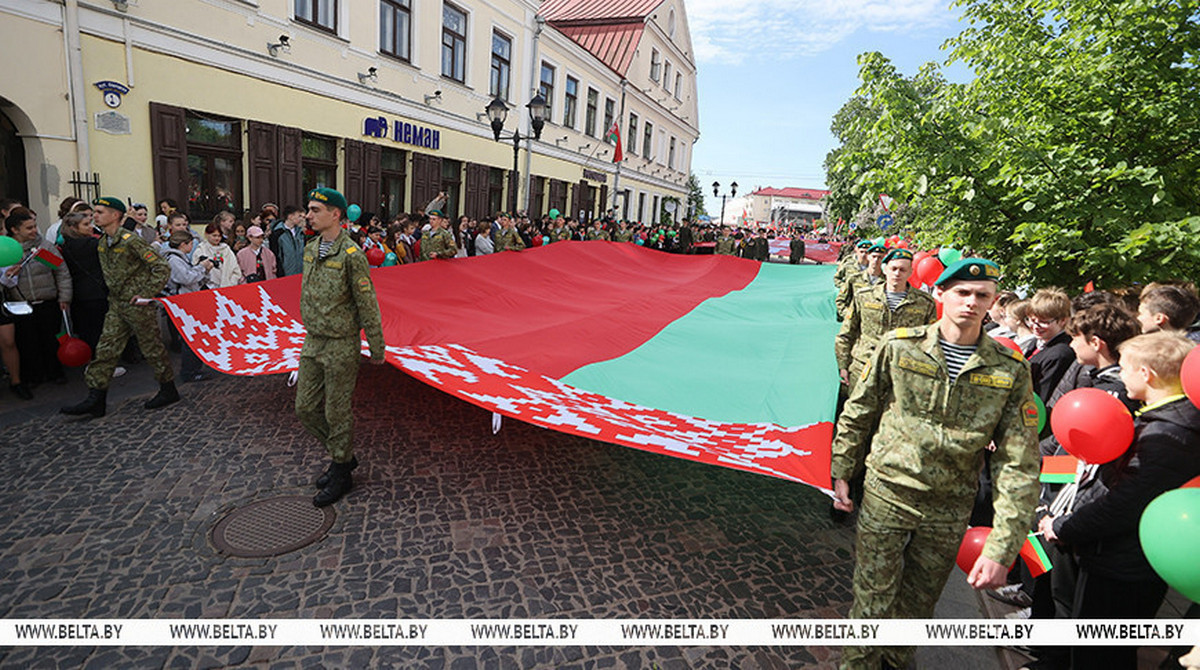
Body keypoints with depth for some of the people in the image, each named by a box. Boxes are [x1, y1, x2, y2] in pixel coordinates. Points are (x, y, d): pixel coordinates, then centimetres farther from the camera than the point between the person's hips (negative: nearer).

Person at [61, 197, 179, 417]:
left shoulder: (130, 241, -15)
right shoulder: (102, 244, 10)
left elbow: (162, 268, -18)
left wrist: (146, 294, -17)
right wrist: (113, 295, 19)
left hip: (138, 305, -8)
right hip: (116, 304, 8)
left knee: (152, 348, 3)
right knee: (106, 349, 4)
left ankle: (169, 391, 17)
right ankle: (96, 400, 7)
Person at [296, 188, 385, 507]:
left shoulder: (351, 255, -16)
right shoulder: (311, 249, 8)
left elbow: (367, 306, -14)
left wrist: (376, 349, -11)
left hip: (341, 347, -8)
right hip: (312, 342, 8)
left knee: (337, 412, 3)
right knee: (305, 408, 12)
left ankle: (340, 473, 22)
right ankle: (344, 455, 31)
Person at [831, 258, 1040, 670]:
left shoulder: (1010, 371, -7)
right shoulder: (899, 346, -9)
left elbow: (1019, 466, -7)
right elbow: (857, 416, 2)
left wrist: (1001, 548, -12)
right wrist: (841, 473, 4)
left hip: (949, 512, 2)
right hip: (886, 496, -1)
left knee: (917, 605, 20)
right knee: (872, 603, 6)